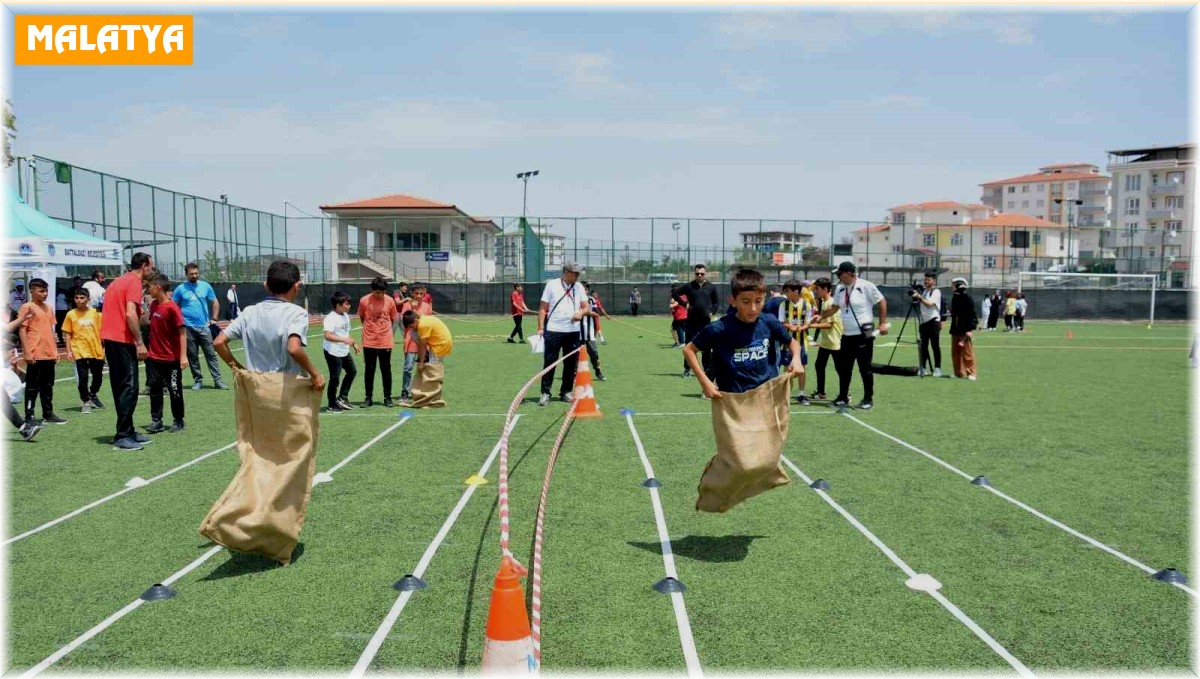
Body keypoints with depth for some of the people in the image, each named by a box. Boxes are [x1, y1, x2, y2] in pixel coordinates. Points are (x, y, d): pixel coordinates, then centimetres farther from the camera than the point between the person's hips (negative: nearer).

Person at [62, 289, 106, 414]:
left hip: (96, 351, 2)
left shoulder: (95, 313, 2)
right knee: (82, 378, -2)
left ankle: (93, 395, 40)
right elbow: (68, 334, 1)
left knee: (98, 376, 14)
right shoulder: (71, 314, -2)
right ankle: (86, 402, 14)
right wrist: (69, 351, -5)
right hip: (80, 352, -2)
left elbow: (101, 331, 8)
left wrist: (104, 347, 5)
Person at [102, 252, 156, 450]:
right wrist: (140, 343, -19)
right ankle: (123, 435, -7)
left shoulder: (119, 281, 20)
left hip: (110, 338, 10)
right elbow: (131, 314, -20)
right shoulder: (134, 282, -9)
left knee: (121, 387, 13)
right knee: (129, 388, -7)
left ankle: (127, 431, 19)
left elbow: (113, 311, 19)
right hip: (122, 340, -10)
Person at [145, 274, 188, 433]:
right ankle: (156, 421, 16)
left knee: (175, 391, 5)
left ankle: (178, 421, 17)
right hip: (154, 357, 7)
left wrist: (183, 356, -23)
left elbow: (182, 332, -19)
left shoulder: (172, 308, -17)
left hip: (171, 359, -7)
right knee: (155, 389, 9)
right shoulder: (154, 305, 5)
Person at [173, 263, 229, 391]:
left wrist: (214, 319, 6)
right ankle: (198, 381, 13)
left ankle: (217, 380, -2)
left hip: (204, 326, 1)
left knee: (211, 354, -2)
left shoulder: (206, 286, 5)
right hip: (188, 327, 0)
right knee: (192, 356, 4)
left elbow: (215, 303, 12)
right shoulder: (180, 289, 2)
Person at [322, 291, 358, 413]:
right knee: (335, 378, -3)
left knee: (352, 371, 18)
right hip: (333, 352, -9)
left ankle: (342, 398, 29)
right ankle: (332, 406, 10)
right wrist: (344, 340, -39)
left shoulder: (346, 316, 8)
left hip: (344, 351, 9)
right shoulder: (331, 318, -20)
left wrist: (353, 343, 15)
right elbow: (327, 335, -32)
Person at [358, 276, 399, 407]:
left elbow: (394, 320, 6)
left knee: (386, 370, 6)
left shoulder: (390, 301, -4)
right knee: (369, 370, 7)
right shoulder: (364, 300, -6)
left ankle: (387, 398, 14)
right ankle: (369, 398, 17)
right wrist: (371, 330, 6)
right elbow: (362, 318, 8)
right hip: (369, 342, 0)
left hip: (385, 342, 0)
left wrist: (391, 336, 3)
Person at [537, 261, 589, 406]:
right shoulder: (552, 285, 0)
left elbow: (587, 307, 9)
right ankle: (545, 393, 5)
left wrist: (581, 313, -15)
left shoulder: (579, 287, 9)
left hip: (573, 331, 4)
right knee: (549, 362, -2)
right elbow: (543, 308, 1)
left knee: (571, 363, 7)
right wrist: (540, 328, -7)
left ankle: (566, 392, 19)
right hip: (553, 331, -4)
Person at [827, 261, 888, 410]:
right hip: (847, 335, 7)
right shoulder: (840, 289, 7)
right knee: (843, 367, 10)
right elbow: (835, 307, 18)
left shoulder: (866, 286, -12)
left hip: (863, 334, -7)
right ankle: (843, 397, 21)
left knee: (865, 367, 0)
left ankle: (868, 399, 10)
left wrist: (882, 323, -11)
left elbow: (882, 302, -7)